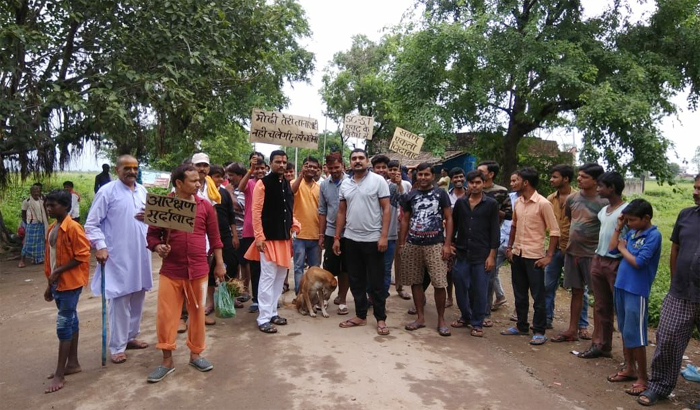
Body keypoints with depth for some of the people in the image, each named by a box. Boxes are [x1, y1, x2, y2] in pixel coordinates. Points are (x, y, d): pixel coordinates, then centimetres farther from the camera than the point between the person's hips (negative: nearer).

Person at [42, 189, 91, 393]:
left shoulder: (73, 227, -16)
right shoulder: (51, 229, 11)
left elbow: (82, 256, -18)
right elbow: (50, 259, 16)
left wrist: (59, 271, -19)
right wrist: (50, 285, 17)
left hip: (71, 283, -8)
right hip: (58, 283, 8)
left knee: (63, 325, -4)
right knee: (70, 321, 16)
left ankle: (59, 374, 3)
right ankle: (73, 363, 26)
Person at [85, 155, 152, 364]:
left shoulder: (142, 190, 10)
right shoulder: (107, 191, -8)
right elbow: (92, 223, -9)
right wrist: (100, 246, -19)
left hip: (141, 253, 6)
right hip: (118, 255, -6)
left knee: (137, 296, 14)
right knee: (120, 300, -3)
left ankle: (130, 336, 29)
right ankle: (117, 347, 7)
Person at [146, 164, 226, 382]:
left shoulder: (205, 205, 1)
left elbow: (214, 236, 5)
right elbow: (152, 234, 5)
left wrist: (219, 264, 4)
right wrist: (158, 247, -16)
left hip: (198, 270, 1)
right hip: (171, 271, -1)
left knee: (197, 313, 11)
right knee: (166, 315, 3)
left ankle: (195, 354, 27)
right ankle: (167, 360, 19)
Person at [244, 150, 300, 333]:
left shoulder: (287, 184, 12)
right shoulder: (263, 183, -8)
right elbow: (256, 212, -12)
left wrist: (294, 225, 7)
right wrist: (259, 236, -16)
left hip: (284, 237, 7)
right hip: (269, 237, -7)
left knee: (280, 277, 12)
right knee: (268, 277, -5)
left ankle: (272, 312, 24)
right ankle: (263, 318, 3)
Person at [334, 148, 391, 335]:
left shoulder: (378, 180, -6)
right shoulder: (345, 184, 8)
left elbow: (386, 209, -8)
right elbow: (341, 212, 12)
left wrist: (384, 236, -15)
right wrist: (336, 237, 8)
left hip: (373, 239, -5)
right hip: (351, 239, 5)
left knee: (376, 282, 4)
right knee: (356, 281, 13)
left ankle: (381, 319, 16)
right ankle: (360, 316, 25)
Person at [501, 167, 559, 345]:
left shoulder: (543, 203, -13)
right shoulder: (518, 202, 7)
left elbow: (555, 231, -12)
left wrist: (549, 256, -16)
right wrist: (509, 247, 13)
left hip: (534, 256, -7)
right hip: (517, 254, 7)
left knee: (538, 296, 3)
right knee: (519, 294, 15)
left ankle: (539, 332, 14)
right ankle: (521, 326, 29)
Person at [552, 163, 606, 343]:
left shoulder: (603, 203, -14)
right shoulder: (572, 198, 4)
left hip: (593, 254, -6)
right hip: (571, 252, 6)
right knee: (576, 291, 14)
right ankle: (573, 330, 23)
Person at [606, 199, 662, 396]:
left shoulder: (653, 235, -14)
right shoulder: (631, 233, 7)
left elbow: (638, 262, -20)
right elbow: (612, 248, 9)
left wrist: (623, 249, -5)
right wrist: (618, 227, 5)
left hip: (637, 291, -8)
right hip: (621, 287, 8)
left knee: (634, 335, -1)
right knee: (624, 331, 17)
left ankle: (642, 378, 12)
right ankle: (629, 368, 31)